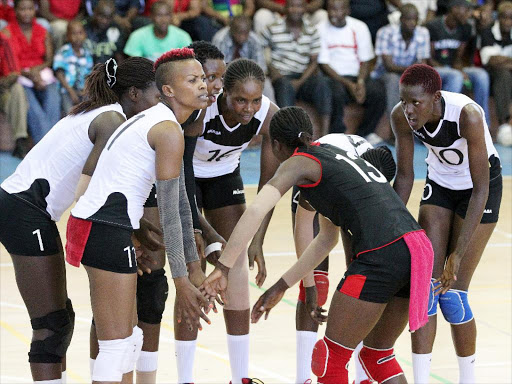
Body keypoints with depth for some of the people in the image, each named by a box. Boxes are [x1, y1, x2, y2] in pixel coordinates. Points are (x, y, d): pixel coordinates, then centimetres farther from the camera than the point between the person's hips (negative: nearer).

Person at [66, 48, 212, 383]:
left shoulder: (155, 120, 18)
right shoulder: (169, 132, -13)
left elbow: (180, 201, 21)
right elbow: (169, 212, -14)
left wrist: (193, 269, 24)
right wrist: (181, 281, -12)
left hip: (92, 225, 10)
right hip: (108, 228, -10)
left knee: (130, 339, 17)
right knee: (118, 346, -6)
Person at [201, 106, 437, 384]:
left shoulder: (300, 162, 7)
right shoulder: (335, 155, 31)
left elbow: (256, 211, -10)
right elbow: (327, 239, 38)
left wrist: (222, 268, -11)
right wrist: (281, 287, 40)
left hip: (382, 254, -8)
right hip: (419, 250, 8)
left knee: (329, 359, 4)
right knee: (377, 355, 24)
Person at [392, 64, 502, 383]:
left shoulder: (468, 115, -36)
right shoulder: (402, 116, -22)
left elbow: (481, 189, -32)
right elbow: (404, 177, -7)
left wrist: (458, 254, -33)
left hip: (480, 187, -4)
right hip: (439, 184, 4)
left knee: (452, 292, -7)